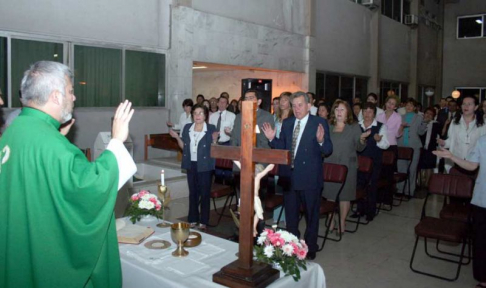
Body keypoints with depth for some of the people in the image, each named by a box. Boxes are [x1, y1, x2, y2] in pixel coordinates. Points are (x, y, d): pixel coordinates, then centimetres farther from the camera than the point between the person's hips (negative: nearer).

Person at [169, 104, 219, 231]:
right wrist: (177, 137, -6)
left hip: (205, 166, -4)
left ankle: (203, 221, 14)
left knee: (204, 193, 3)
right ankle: (193, 219, 24)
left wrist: (214, 139, -25)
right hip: (191, 164, 4)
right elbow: (183, 147, 9)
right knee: (193, 192, 13)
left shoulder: (211, 128, -7)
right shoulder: (187, 127, 6)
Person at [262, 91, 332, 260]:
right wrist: (272, 139, -9)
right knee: (290, 215, 18)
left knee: (311, 215, 11)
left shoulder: (320, 123, -8)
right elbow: (281, 147, 8)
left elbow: (328, 150, -12)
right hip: (289, 175, 5)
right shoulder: (287, 123, 6)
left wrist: (321, 140, -32)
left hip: (310, 178, -5)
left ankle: (310, 248, 28)